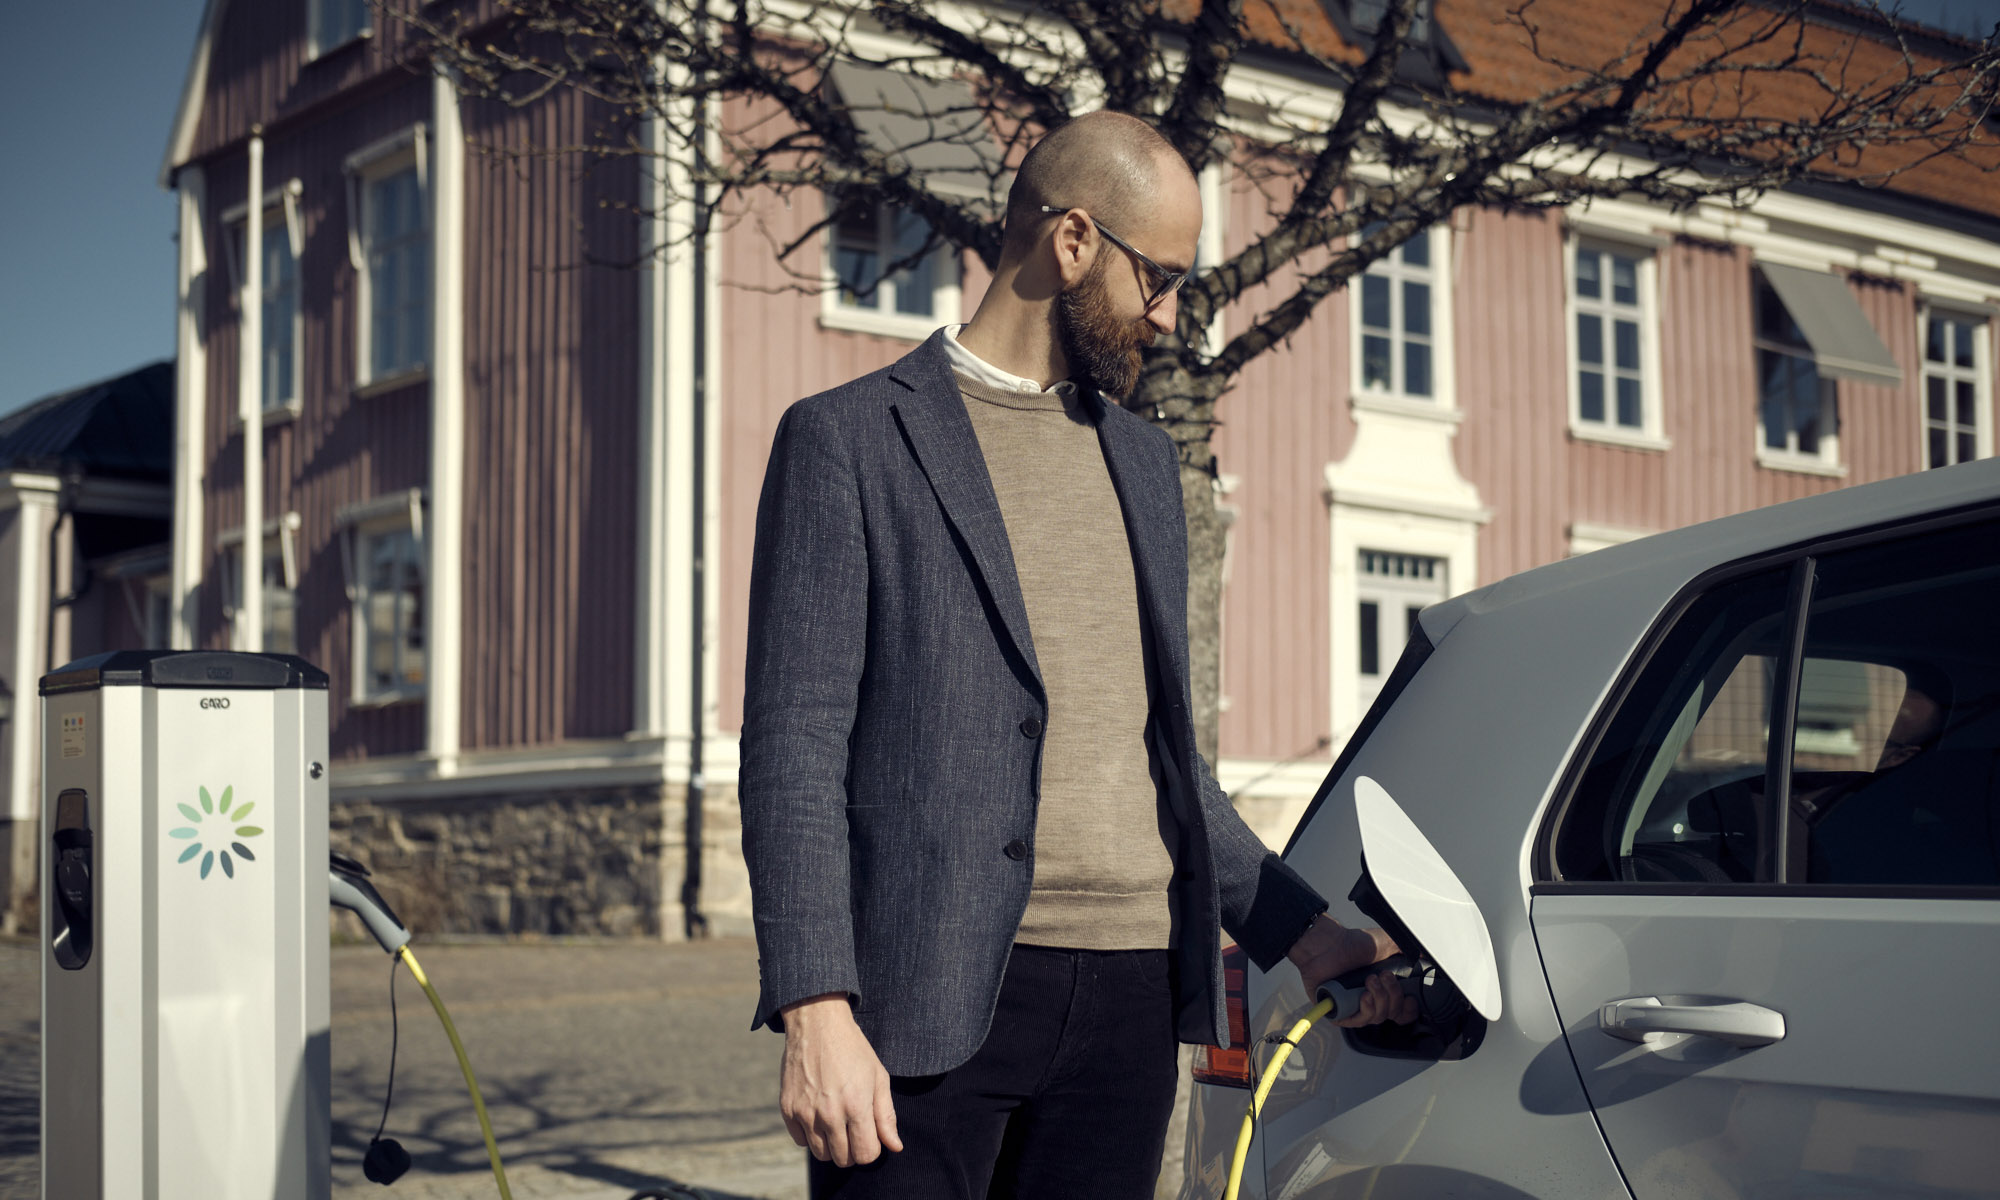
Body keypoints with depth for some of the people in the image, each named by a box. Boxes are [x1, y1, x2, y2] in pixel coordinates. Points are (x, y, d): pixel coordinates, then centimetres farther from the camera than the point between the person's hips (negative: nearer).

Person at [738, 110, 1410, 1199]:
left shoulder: (1143, 459, 20)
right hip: (928, 997, -5)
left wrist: (1297, 930, 22)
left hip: (1130, 989, 6)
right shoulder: (849, 440, -1)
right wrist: (815, 1014, -16)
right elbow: (794, 746, -8)